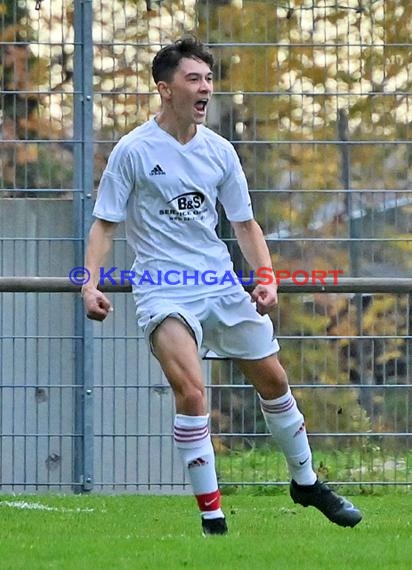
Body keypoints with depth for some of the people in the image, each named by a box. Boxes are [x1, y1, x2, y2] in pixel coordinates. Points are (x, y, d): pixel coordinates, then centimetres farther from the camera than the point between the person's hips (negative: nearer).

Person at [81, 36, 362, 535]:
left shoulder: (219, 151, 6)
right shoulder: (133, 151, -8)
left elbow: (245, 224, 13)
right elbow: (104, 224, -5)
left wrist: (266, 278, -2)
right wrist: (91, 284, -18)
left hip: (223, 285, 5)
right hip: (163, 294, -5)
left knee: (274, 382, 12)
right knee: (191, 394, -23)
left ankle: (306, 482, 36)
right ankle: (211, 517, -14)